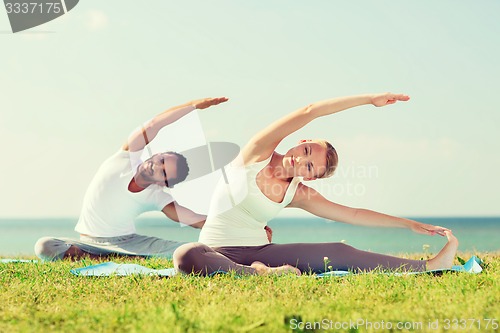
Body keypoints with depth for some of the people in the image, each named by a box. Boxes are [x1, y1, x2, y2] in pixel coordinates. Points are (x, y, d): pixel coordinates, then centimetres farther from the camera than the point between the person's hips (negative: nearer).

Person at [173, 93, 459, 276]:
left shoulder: (299, 195, 3)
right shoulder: (259, 153, -8)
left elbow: (354, 215, 10)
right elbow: (309, 112, -17)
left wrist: (411, 224, 9)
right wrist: (370, 99, -17)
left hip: (260, 252, 4)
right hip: (218, 254, -4)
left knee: (337, 253, -11)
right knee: (187, 255, -43)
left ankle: (430, 266, -7)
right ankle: (261, 274, -39)